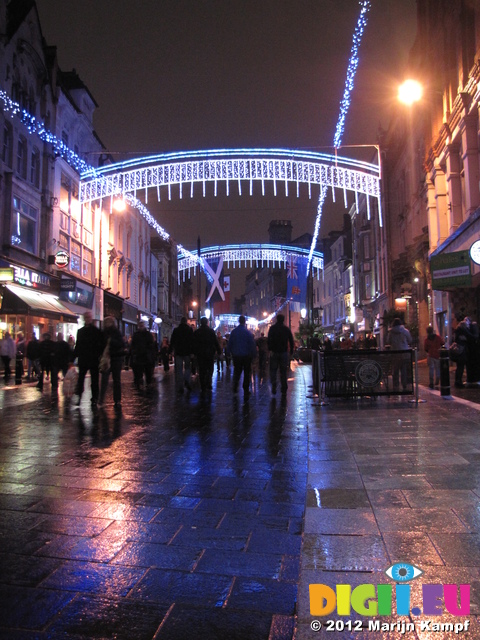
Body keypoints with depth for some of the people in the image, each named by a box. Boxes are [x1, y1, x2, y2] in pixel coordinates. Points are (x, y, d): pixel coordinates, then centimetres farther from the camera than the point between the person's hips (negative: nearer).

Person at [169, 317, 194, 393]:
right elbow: (192, 341, -4)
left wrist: (170, 351, 6)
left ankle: (180, 387, 1)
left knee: (179, 370, 3)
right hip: (187, 352, 0)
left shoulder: (176, 330, 3)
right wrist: (192, 351, -4)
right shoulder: (190, 329, 0)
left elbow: (172, 342, 2)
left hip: (178, 352, 0)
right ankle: (187, 380, -8)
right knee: (188, 367, 15)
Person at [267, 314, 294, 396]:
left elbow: (269, 339, -12)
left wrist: (270, 350, -12)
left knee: (273, 370, 6)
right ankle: (283, 389, 10)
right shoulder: (286, 329, 5)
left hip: (274, 352, -2)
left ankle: (274, 385, -14)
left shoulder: (272, 328, -2)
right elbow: (291, 340, 5)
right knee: (283, 371, 8)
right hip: (284, 352, 2)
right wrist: (291, 350, 13)